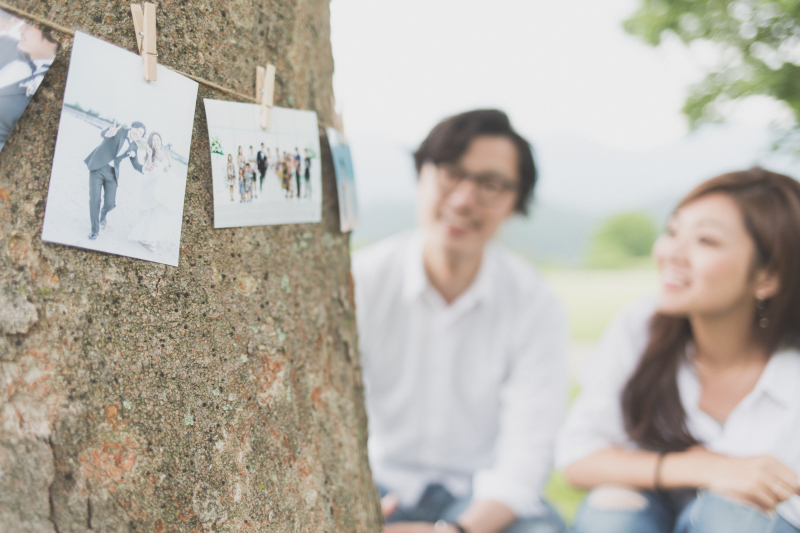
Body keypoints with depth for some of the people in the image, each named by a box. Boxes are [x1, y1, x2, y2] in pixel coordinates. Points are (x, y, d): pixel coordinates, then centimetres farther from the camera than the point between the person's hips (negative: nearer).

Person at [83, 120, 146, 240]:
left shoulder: (134, 147, 8)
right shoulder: (119, 130, -7)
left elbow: (136, 165, 11)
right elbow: (103, 133, -26)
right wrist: (109, 133, -52)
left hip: (112, 173, 4)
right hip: (98, 168, -4)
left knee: (110, 203, -5)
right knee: (95, 199, -8)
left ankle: (103, 214, 33)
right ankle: (94, 229, 6)